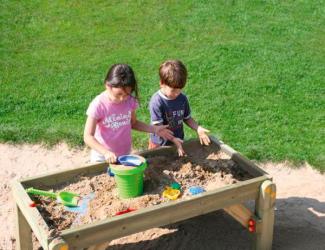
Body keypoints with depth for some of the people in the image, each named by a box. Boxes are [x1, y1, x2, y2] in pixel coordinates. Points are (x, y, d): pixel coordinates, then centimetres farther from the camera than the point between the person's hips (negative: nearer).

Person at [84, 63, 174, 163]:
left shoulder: (130, 101, -9)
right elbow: (88, 136, -19)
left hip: (125, 155, 3)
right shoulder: (98, 105, -20)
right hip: (102, 157, -3)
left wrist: (154, 129, -3)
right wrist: (106, 152, -33)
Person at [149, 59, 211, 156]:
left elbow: (187, 118, 8)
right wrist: (173, 139, -35)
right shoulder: (157, 101, -22)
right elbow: (157, 126, -24)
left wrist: (198, 128, -10)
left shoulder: (182, 98, -4)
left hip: (178, 141, 5)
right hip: (160, 144, -5)